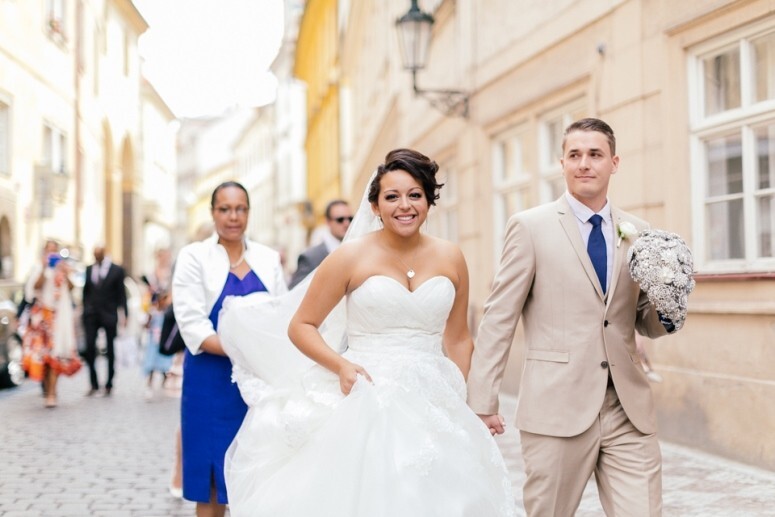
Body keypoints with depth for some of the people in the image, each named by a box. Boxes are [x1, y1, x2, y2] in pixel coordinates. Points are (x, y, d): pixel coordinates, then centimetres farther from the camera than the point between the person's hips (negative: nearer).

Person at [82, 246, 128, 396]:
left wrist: (124, 314, -8)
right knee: (90, 348, -6)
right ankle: (93, 384, 5)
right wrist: (83, 310, 7)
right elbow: (85, 292, 13)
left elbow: (121, 293, -2)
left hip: (109, 315, -2)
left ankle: (109, 385, 16)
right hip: (91, 315, 2)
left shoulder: (117, 270, -1)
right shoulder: (88, 269, 8)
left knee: (110, 350, 5)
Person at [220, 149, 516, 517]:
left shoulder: (450, 258, 5)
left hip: (433, 405, 3)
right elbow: (301, 326, 0)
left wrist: (456, 401, 4)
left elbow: (458, 339, 13)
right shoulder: (352, 257, -4)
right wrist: (341, 365, -16)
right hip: (368, 405, -3)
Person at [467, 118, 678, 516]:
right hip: (557, 408, -3)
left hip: (629, 410, 3)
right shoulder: (530, 226, -2)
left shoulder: (637, 232, 10)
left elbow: (645, 324, 16)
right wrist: (482, 401, -8)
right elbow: (498, 318, -4)